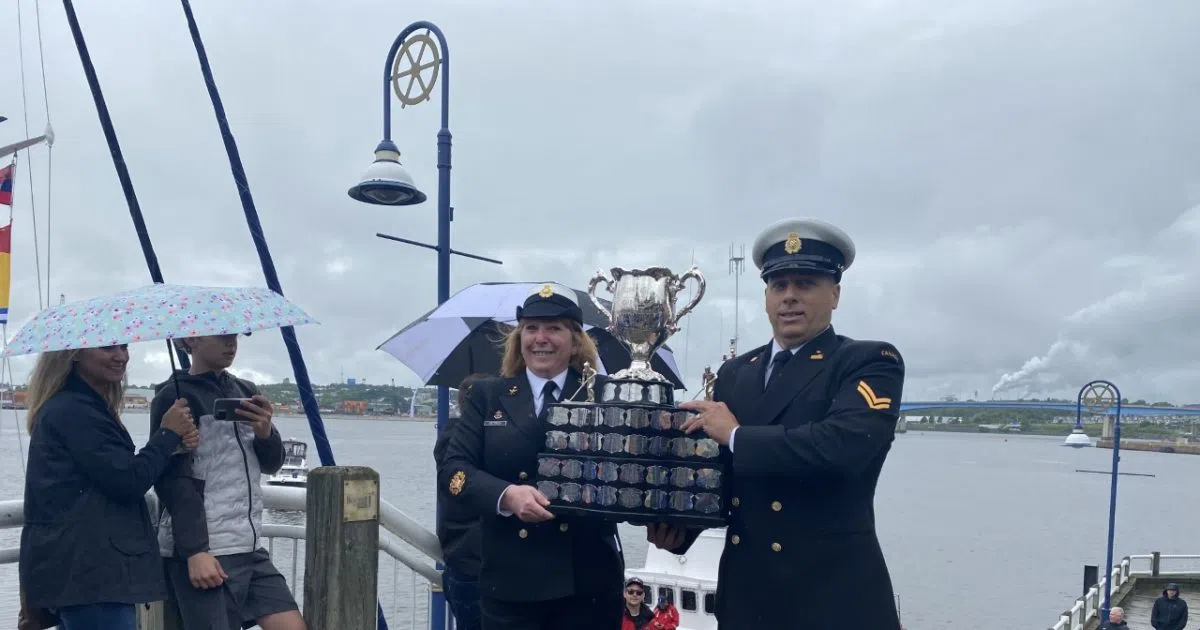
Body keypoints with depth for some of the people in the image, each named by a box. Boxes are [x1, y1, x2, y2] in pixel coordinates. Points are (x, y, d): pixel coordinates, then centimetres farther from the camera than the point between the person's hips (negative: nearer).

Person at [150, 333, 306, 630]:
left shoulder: (247, 391, 14)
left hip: (249, 547, 6)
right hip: (203, 551, -6)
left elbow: (272, 463, 16)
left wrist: (265, 432, -6)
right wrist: (194, 550, -19)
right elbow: (173, 481, -12)